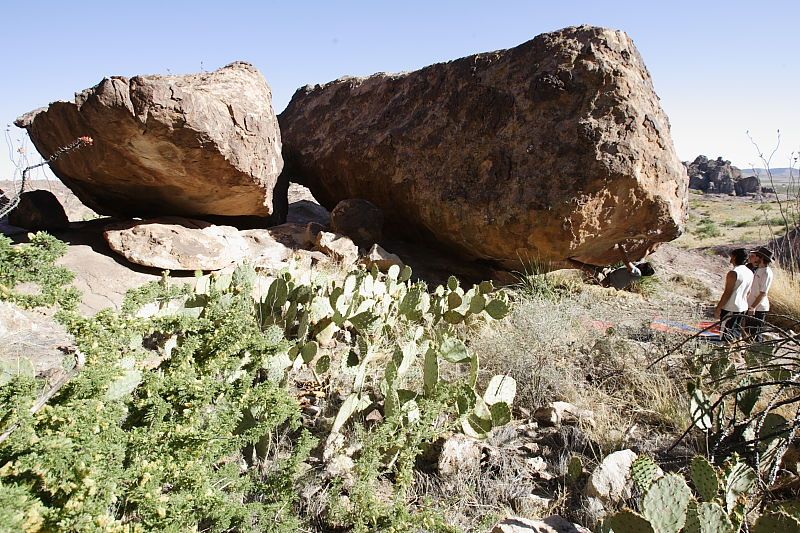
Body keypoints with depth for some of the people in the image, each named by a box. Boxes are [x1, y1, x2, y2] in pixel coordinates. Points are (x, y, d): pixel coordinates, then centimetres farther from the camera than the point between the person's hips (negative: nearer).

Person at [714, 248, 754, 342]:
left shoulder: (733, 273, -18)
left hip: (730, 308, -8)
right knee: (736, 331, 18)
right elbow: (748, 292, 14)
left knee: (726, 335, -1)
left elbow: (727, 293, -19)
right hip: (742, 307, 8)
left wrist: (718, 308, -13)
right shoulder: (750, 273, 6)